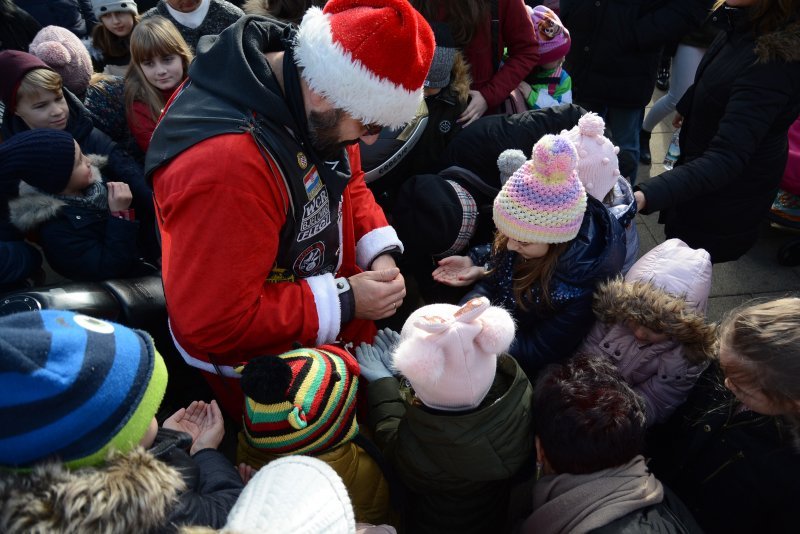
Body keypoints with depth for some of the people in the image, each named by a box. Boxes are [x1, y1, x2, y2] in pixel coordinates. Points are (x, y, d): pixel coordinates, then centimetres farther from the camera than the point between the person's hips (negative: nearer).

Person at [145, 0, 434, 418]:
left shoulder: (310, 101, -11)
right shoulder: (223, 162, -38)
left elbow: (347, 182, 7)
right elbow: (214, 323, -31)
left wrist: (379, 252, -11)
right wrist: (344, 301, -26)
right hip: (268, 366, -7)